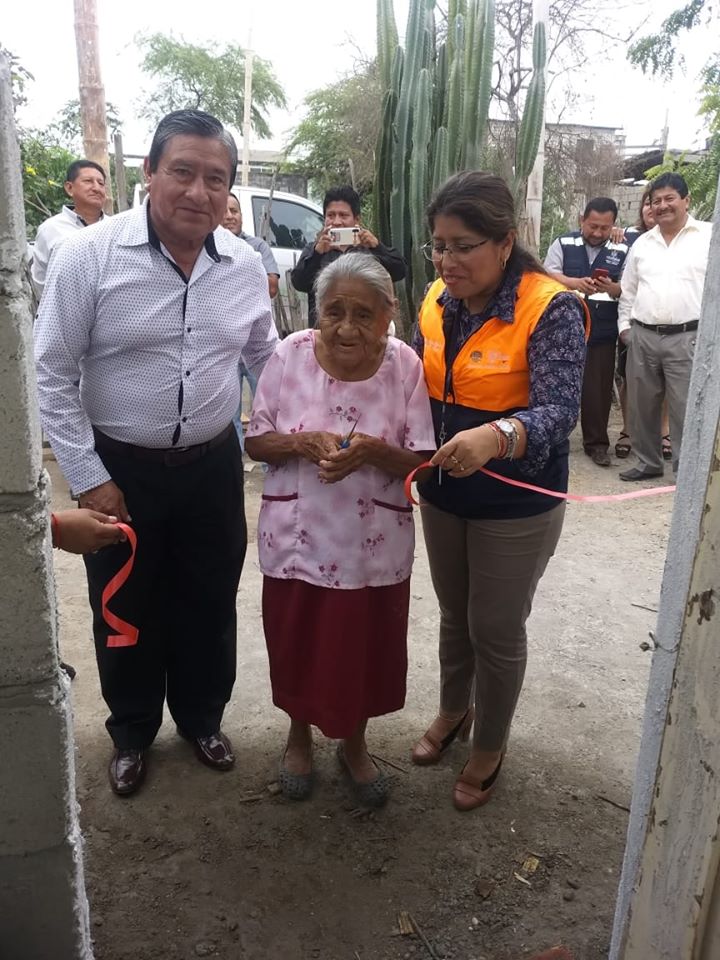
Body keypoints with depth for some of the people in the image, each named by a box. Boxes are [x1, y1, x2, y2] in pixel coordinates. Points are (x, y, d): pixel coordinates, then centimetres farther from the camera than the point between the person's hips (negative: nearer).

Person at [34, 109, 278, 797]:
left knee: (209, 604, 17)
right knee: (126, 610, 14)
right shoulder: (88, 256, -13)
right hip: (120, 468, -3)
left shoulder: (245, 264, -2)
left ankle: (202, 718, 42)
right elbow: (53, 376, -10)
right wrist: (88, 478, -12)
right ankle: (131, 732, 39)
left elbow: (266, 357, 13)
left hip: (212, 464, 3)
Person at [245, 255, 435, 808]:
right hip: (296, 538, 1)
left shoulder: (404, 365, -12)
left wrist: (373, 451, -27)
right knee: (298, 647, 18)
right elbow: (256, 442, -3)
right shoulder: (291, 355, -10)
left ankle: (354, 742, 45)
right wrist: (302, 442, -22)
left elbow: (422, 462, -8)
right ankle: (300, 734, 48)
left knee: (366, 652, 15)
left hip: (375, 545, 0)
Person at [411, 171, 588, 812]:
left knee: (496, 630, 11)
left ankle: (490, 745, 37)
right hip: (444, 493, 6)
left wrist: (496, 437, -50)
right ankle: (453, 711, 49)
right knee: (454, 615, 23)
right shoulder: (439, 302, -1)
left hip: (516, 505, -5)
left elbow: (559, 412, -30)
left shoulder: (550, 309, -20)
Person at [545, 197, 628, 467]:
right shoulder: (563, 244, 2)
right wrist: (576, 283, -27)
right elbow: (549, 275, -8)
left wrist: (611, 288, -20)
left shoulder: (622, 251, 6)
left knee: (598, 388, 3)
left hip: (602, 333, 1)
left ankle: (596, 442, 14)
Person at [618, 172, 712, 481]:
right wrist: (624, 325, 11)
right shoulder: (642, 243, 14)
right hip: (642, 336, 5)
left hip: (687, 338, -4)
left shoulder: (709, 236, 0)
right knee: (642, 405, 11)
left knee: (685, 409, -2)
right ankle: (648, 462, 26)